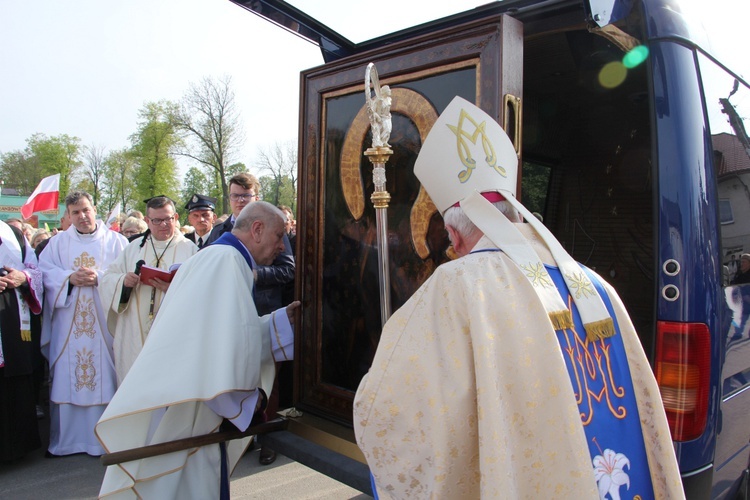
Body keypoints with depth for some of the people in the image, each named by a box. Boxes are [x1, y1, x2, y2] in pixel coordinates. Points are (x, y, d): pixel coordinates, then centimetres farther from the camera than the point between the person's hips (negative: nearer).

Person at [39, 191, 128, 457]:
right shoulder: (58, 242, 13)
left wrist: (99, 278, -15)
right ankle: (65, 440, 15)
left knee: (104, 379, -1)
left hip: (103, 323, -2)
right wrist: (69, 277, -12)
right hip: (67, 324, 2)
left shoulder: (115, 241, 7)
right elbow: (44, 271, 4)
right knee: (65, 380, 4)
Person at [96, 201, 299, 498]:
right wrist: (249, 397, -13)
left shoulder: (217, 258, 14)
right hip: (185, 410, -10)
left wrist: (282, 319, 8)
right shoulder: (228, 259, -18)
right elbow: (229, 341, -26)